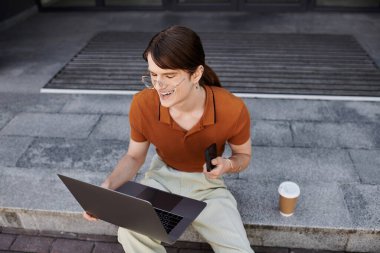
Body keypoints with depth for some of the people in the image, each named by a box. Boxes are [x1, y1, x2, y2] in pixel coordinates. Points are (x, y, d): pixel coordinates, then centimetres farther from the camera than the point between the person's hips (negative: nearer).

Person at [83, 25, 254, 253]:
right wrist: (108, 187, -22)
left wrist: (227, 164, -28)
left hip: (207, 184, 0)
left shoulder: (232, 109, -25)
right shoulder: (142, 104, -21)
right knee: (130, 233, -27)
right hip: (162, 177, 1)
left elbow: (244, 155, -4)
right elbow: (134, 157, -4)